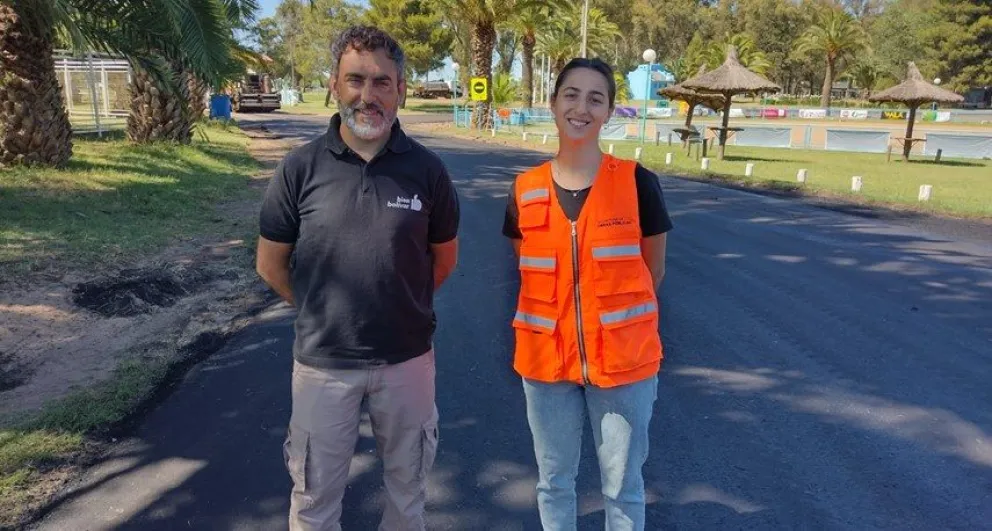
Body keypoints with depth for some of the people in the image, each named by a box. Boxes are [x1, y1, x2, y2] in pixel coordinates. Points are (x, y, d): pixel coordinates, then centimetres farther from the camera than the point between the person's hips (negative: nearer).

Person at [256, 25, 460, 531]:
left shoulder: (426, 169, -7)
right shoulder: (301, 166, -9)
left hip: (407, 357, 1)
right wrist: (322, 313, 6)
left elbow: (443, 256, 7)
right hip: (322, 360, 0)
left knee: (407, 482, 21)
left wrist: (403, 305, 10)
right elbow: (271, 263, 1)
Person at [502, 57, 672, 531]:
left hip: (623, 359, -2)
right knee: (553, 480, 19)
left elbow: (653, 271, 3)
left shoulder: (637, 183, -9)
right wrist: (563, 312, 6)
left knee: (622, 485, 14)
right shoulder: (525, 191, -3)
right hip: (546, 359, 2)